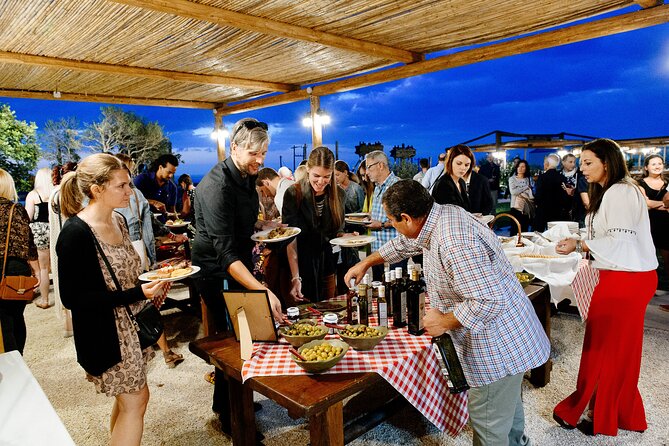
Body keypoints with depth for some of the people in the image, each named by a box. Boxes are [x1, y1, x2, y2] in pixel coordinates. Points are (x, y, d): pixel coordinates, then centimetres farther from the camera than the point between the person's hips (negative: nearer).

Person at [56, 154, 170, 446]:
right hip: (105, 333, -8)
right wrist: (136, 293, -27)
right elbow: (72, 298, -21)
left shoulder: (117, 220, 4)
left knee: (126, 397, 20)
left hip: (131, 323, 8)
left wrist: (151, 284, -2)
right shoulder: (75, 233, -21)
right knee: (136, 400, 3)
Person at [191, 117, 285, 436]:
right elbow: (225, 253, -34)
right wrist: (263, 291, -43)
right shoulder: (217, 186, -26)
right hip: (218, 272, -9)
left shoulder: (247, 175, 2)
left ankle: (225, 402, 40)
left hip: (240, 266, 9)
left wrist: (263, 225, 2)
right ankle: (230, 418, 22)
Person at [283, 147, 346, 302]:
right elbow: (290, 240, -17)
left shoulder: (338, 195, 0)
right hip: (301, 266, -3)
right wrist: (295, 278, -25)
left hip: (327, 266, 4)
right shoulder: (294, 194, -13)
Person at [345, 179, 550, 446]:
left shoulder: (453, 243, -33)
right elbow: (404, 244, 17)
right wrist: (365, 264, 23)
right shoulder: (442, 213, -1)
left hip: (499, 345, -10)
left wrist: (444, 322, -20)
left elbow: (489, 300, -35)